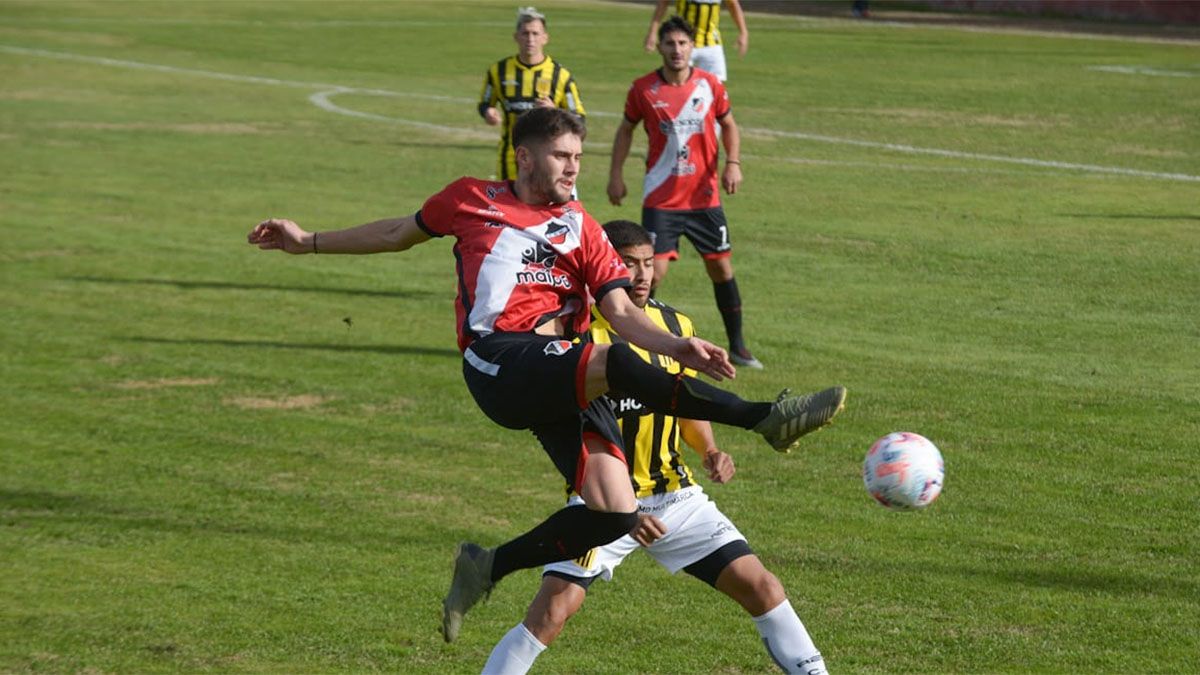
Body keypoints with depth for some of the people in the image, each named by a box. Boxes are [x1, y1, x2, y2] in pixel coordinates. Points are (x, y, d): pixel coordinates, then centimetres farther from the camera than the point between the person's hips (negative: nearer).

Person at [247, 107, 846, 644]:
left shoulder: (580, 227, 19)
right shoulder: (472, 199, 16)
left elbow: (621, 312, 10)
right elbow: (401, 232, 33)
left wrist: (679, 349, -8)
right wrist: (309, 241, 36)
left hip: (564, 378, 4)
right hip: (500, 362, -4)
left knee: (616, 513, -11)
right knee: (617, 363, -34)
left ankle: (491, 566, 9)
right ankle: (766, 418, -32)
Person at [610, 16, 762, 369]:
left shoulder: (710, 85, -2)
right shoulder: (643, 89, -5)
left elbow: (728, 125, 12)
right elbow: (626, 129, 9)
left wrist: (732, 162, -4)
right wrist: (616, 175, 3)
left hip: (704, 197, 2)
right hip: (660, 199, -2)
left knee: (721, 267, 8)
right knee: (654, 271, -11)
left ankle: (737, 345, 22)